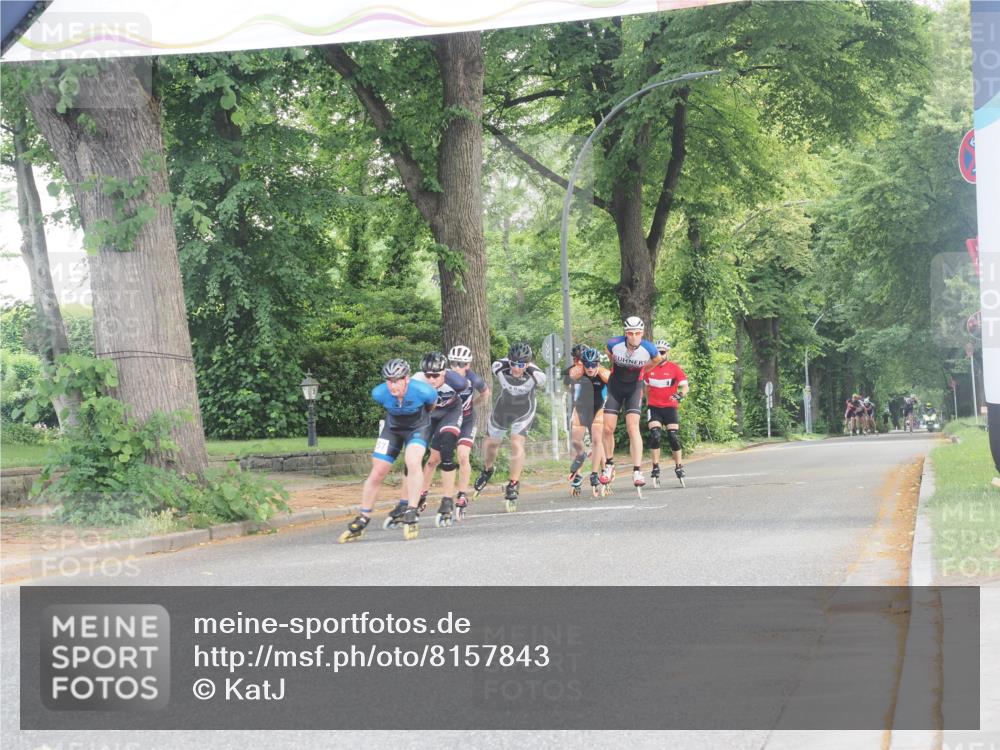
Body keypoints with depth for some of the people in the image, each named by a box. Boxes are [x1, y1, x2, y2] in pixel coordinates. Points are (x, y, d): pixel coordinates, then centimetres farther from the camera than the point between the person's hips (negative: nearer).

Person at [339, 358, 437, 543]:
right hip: (393, 428, 2)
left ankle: (411, 515, -21)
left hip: (417, 427, -2)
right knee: (377, 473, -3)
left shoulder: (423, 391, -33)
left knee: (413, 463, -29)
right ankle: (362, 521, 11)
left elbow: (432, 403, -6)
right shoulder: (379, 393, -27)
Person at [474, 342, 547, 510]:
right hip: (503, 407, 3)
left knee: (517, 444, -20)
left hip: (524, 410, -3)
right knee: (491, 442, 18)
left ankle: (513, 485, -9)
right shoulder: (499, 368, -32)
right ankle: (487, 470, 50)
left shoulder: (535, 375, -36)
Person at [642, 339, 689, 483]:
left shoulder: (674, 368, -5)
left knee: (673, 436, -6)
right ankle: (655, 467, -6)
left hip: (670, 407, -1)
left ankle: (679, 466, 10)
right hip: (654, 407, 1)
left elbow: (685, 386, -9)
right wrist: (647, 401, 20)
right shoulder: (649, 368, 3)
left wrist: (681, 394, -28)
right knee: (655, 435, -14)